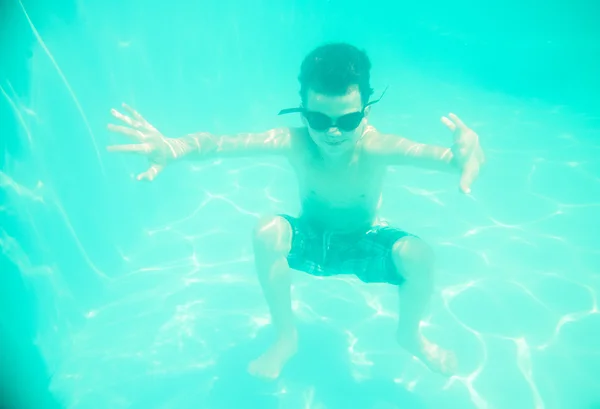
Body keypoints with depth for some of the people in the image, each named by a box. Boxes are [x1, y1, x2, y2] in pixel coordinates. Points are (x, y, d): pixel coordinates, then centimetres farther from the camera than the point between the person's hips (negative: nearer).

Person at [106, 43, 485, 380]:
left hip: (365, 244, 0)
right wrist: (174, 149, -63)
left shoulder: (376, 147, -32)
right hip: (310, 241, 1)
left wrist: (467, 155, -70)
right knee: (268, 233, -30)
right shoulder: (295, 142, -30)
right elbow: (224, 143, -42)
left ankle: (410, 334, 9)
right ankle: (286, 337, -4)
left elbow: (444, 156, -45)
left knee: (418, 255, -28)